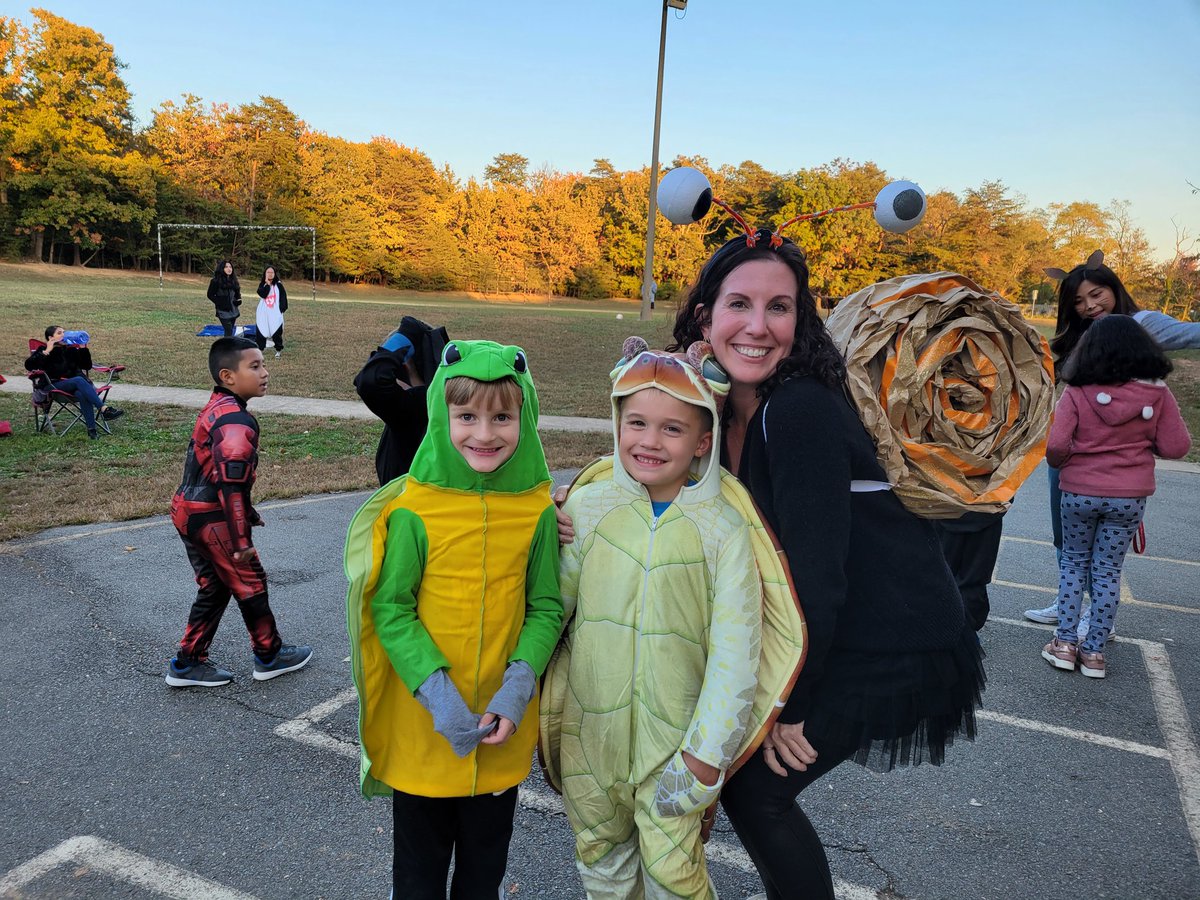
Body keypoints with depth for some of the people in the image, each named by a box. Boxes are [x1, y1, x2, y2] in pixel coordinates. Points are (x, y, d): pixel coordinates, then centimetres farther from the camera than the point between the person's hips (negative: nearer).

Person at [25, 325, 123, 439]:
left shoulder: (70, 349, 22)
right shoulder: (43, 350, 12)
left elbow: (87, 366, 16)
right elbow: (29, 366, -4)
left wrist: (83, 348, 5)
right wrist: (46, 352, -10)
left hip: (74, 385, 3)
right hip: (56, 385, -3)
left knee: (81, 394, -36)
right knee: (79, 380, -36)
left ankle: (91, 429, -46)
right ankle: (104, 409, -50)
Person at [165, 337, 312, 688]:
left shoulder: (215, 409, 11)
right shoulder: (237, 422, -22)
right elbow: (230, 485, -27)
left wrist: (248, 513, 27)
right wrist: (240, 540, -25)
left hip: (188, 511, 9)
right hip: (212, 520, -9)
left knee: (215, 587, 19)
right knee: (250, 583, 7)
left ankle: (188, 663, 25)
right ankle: (270, 656, 23)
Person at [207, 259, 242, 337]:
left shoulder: (233, 280, 11)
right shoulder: (216, 281, -7)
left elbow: (237, 293, 23)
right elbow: (210, 295, -4)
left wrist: (238, 300, 3)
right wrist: (220, 303, -12)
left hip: (233, 311, 6)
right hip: (223, 311, -6)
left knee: (229, 332, 9)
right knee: (229, 332, -15)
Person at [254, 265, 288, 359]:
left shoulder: (278, 284, 1)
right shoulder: (262, 284, 5)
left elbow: (283, 297, 3)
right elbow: (262, 294, -14)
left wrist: (282, 309, -3)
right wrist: (267, 283, -14)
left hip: (275, 314, -2)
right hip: (263, 313, 2)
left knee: (277, 332, 1)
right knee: (260, 331, 2)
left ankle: (278, 350, 12)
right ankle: (260, 348, 10)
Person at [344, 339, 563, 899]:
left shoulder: (538, 510, -8)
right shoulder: (414, 510, -16)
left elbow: (546, 607, -2)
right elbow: (390, 608, -12)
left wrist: (518, 686, -15)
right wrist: (436, 691, -20)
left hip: (503, 732, 2)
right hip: (422, 728, -2)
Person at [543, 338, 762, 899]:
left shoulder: (721, 528, -10)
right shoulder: (587, 506, -5)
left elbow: (734, 650, -9)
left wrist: (707, 754, -10)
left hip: (673, 736, -2)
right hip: (589, 726, 3)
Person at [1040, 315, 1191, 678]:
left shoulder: (1077, 393, -12)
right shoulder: (1157, 393, -7)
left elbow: (1056, 446, -17)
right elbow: (1175, 447, -5)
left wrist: (1061, 464, 4)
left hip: (1079, 493, -1)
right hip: (1130, 497, 1)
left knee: (1073, 563, 16)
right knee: (1108, 570, 11)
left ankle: (1065, 642, 16)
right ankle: (1094, 650, 17)